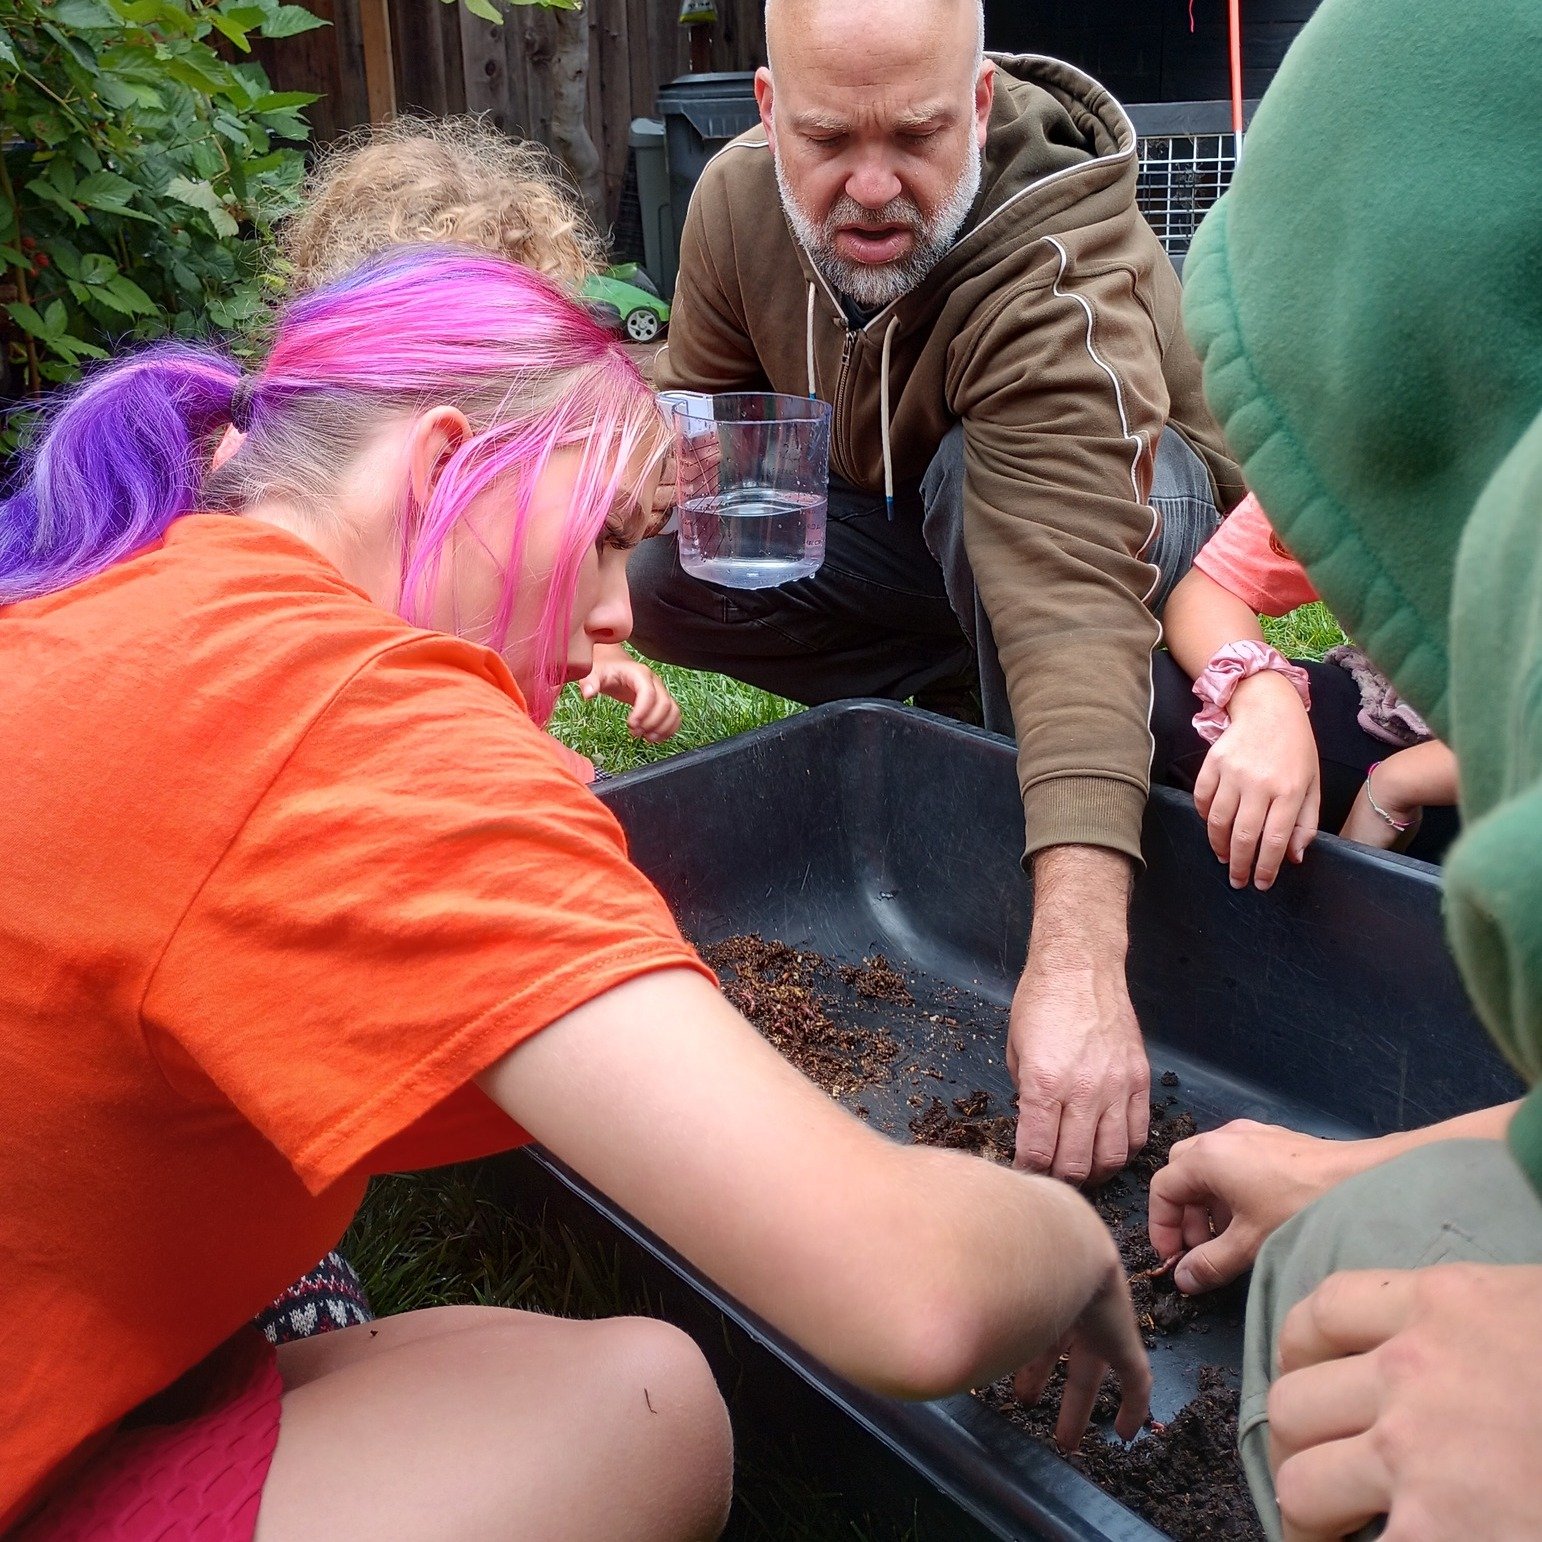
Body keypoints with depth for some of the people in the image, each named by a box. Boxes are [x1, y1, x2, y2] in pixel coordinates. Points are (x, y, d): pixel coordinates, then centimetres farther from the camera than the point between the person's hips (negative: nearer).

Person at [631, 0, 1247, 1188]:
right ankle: (965, 689, -5)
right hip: (904, 528, 6)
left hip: (1129, 513, -5)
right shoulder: (738, 198, -17)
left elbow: (1075, 595, -50)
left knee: (984, 475, -39)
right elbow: (700, 408, 0)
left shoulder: (1059, 275, -37)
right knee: (660, 577, -18)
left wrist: (1077, 957, -60)